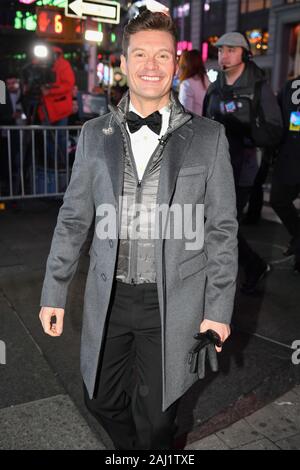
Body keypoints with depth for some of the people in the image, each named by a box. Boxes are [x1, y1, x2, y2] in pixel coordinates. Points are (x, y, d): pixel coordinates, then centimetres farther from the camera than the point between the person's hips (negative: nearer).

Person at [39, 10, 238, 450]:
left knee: (155, 417, 11)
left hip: (173, 301, -2)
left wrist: (218, 308, -5)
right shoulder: (95, 134, 2)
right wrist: (54, 292, 5)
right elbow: (73, 218, 6)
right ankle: (129, 448, 50)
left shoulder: (208, 137, -4)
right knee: (102, 399, 19)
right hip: (109, 298, 3)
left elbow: (222, 228, -2)